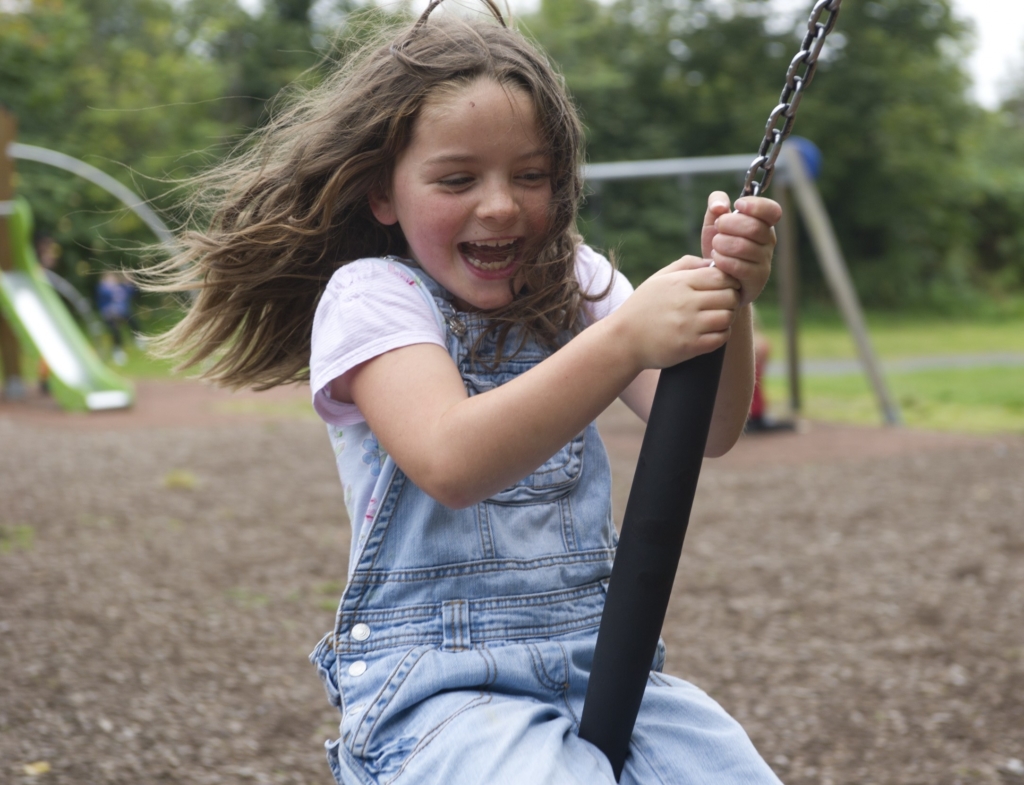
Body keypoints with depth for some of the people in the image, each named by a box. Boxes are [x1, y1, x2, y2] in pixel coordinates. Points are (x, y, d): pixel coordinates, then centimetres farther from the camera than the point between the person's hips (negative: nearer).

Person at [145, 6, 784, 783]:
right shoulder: (370, 292, -5)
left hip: (600, 660, 5)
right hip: (440, 682, -5)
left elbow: (705, 431, -3)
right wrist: (626, 339, -33)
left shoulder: (574, 283, 10)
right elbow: (451, 464, -24)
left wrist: (726, 301, -22)